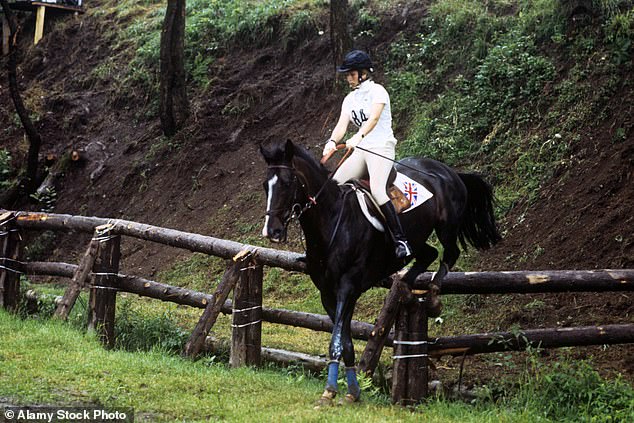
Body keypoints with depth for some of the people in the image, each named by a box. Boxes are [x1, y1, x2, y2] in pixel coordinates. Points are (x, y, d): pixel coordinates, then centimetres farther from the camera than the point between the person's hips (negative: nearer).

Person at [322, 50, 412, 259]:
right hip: (361, 150, 8)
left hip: (381, 147, -8)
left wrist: (358, 136, -42)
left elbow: (374, 118, -24)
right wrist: (332, 142, -20)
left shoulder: (377, 91, -7)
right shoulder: (350, 99, 14)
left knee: (377, 190, -28)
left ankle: (401, 240, -28)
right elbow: (341, 125, 2)